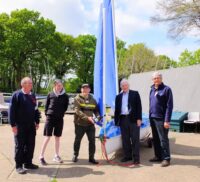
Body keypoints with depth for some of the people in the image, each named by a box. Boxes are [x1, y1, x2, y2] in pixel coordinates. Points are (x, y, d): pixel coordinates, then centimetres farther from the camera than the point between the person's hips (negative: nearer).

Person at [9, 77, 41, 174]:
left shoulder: (32, 95, 11)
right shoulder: (17, 95, -9)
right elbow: (12, 110, -11)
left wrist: (37, 121, 13)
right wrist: (13, 124, -15)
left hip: (31, 125, 6)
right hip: (20, 125, -6)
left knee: (30, 145, 11)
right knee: (20, 146, 2)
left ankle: (28, 163, 24)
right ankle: (19, 166, 13)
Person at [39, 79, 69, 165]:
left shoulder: (65, 96, 1)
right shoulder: (50, 94, 0)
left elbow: (66, 107, 9)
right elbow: (46, 105, 5)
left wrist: (61, 113, 3)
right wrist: (47, 114, -1)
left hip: (59, 119, 2)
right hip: (50, 118, -2)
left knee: (57, 137, 10)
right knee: (47, 137, -2)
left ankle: (56, 156, 22)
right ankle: (41, 156, 7)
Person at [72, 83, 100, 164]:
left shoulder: (92, 99, 10)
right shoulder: (77, 99, -5)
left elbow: (96, 110, 15)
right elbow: (77, 111, -17)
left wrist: (98, 116, -8)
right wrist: (87, 117, -28)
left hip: (90, 124, 4)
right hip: (80, 123, -3)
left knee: (92, 140, 3)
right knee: (77, 140, 9)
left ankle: (91, 157, 15)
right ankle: (75, 155, 29)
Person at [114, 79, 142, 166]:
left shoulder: (135, 93, 4)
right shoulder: (118, 96, 12)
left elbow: (139, 106, -1)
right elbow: (117, 109, 12)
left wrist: (139, 118, -9)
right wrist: (116, 120, 6)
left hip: (133, 119, -3)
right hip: (123, 119, 4)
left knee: (135, 139, -1)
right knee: (125, 139, 9)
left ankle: (136, 158, 5)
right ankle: (127, 156, 20)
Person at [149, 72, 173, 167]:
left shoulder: (166, 89, -7)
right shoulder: (152, 90, 14)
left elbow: (169, 106, -11)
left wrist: (167, 120, -16)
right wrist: (150, 116, 12)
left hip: (161, 119, -7)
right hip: (152, 118, 7)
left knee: (163, 139, -1)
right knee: (155, 139, 13)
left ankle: (166, 158, 9)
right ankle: (158, 156, 25)